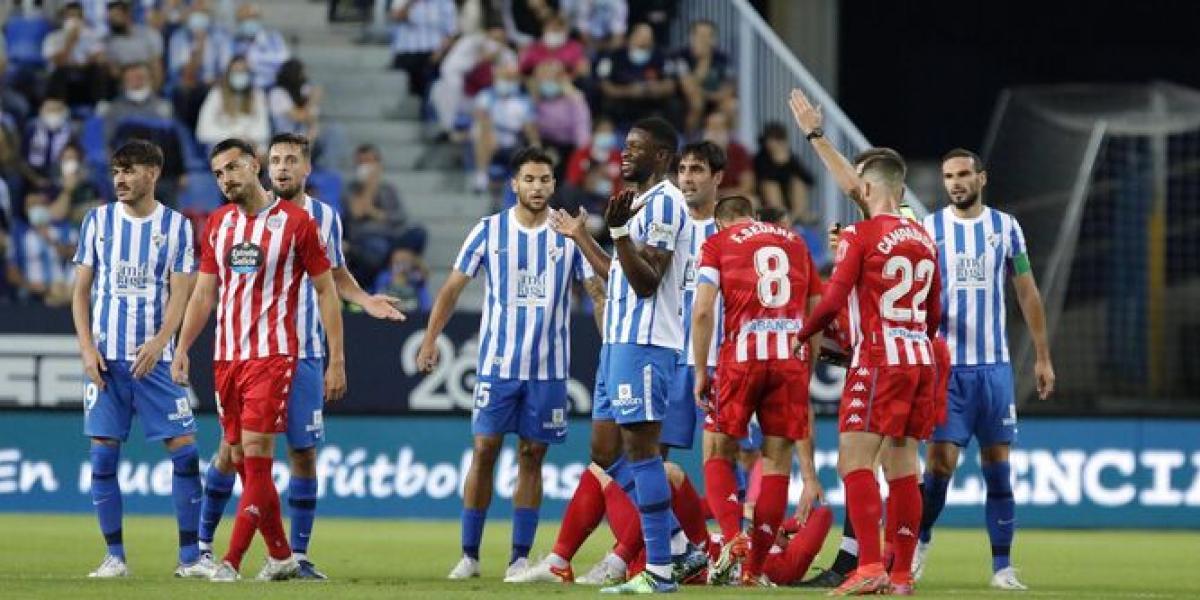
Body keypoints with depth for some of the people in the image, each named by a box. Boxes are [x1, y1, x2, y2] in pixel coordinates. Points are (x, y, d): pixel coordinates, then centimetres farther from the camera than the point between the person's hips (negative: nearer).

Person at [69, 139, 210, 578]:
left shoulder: (176, 226, 3)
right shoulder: (98, 220, 7)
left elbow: (180, 293, -2)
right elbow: (81, 290, 8)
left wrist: (159, 343, -17)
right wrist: (87, 348, -4)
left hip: (154, 358, -1)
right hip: (105, 357, 1)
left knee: (184, 450, -7)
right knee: (103, 455, -2)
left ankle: (190, 556, 0)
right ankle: (114, 556, 6)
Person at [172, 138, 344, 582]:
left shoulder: (295, 222, -4)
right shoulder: (217, 224, 12)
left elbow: (326, 291, -1)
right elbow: (204, 293, 17)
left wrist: (336, 361, -5)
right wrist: (182, 349, 7)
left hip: (272, 355, -6)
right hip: (226, 357, 6)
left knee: (256, 454, -13)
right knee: (242, 460, 6)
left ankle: (231, 562, -16)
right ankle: (281, 557, 17)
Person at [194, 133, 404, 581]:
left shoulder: (325, 218, 6)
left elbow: (336, 275, 18)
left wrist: (365, 301, 1)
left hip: (303, 354, 2)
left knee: (303, 452, 1)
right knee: (232, 447, -2)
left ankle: (298, 555, 8)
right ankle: (203, 543, 9)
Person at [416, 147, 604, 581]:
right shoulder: (489, 231, 1)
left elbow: (598, 291, 3)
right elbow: (454, 286, 5)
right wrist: (430, 340, -2)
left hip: (548, 367, 0)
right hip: (496, 363, 0)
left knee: (531, 457, 3)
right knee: (484, 451, -2)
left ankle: (520, 557, 8)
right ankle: (469, 554, 5)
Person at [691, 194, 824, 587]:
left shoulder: (718, 243, 9)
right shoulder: (795, 243, 20)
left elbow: (703, 311, -4)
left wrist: (700, 373, 1)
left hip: (743, 354, -2)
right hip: (792, 357, 2)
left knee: (717, 454, 11)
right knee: (777, 460, 8)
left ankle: (733, 537, -13)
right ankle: (755, 568, 6)